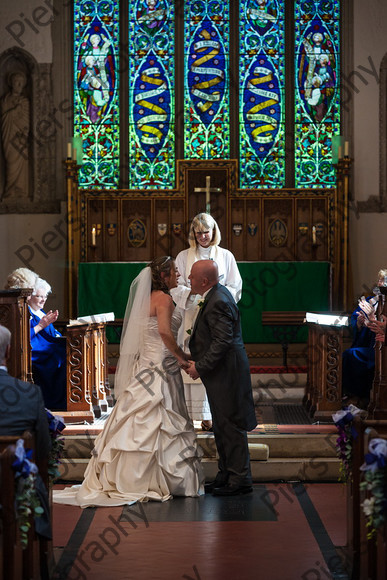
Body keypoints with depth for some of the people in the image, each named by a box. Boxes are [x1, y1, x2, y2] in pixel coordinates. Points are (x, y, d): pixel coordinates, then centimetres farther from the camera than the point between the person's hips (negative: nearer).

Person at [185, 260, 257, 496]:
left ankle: (239, 480, 4)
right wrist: (197, 361, 14)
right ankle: (226, 475, 26)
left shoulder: (218, 302, -21)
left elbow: (222, 342, -25)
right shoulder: (217, 294, 11)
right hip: (222, 373, 11)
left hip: (226, 373, -11)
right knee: (222, 426, 17)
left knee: (231, 427, -4)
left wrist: (201, 366, -20)